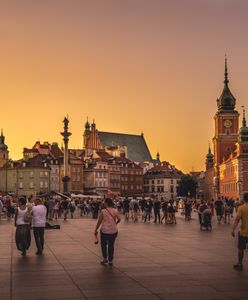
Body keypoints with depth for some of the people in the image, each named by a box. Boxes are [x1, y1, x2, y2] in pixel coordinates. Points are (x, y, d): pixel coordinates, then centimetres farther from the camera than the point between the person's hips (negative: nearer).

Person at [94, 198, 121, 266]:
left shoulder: (103, 211, -9)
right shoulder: (115, 211, -2)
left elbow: (99, 221, -6)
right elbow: (119, 219, -6)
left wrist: (96, 230, 4)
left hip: (105, 230, -3)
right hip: (113, 231, 3)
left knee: (103, 245, 16)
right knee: (111, 245, 12)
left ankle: (105, 258, 13)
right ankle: (110, 261, 15)